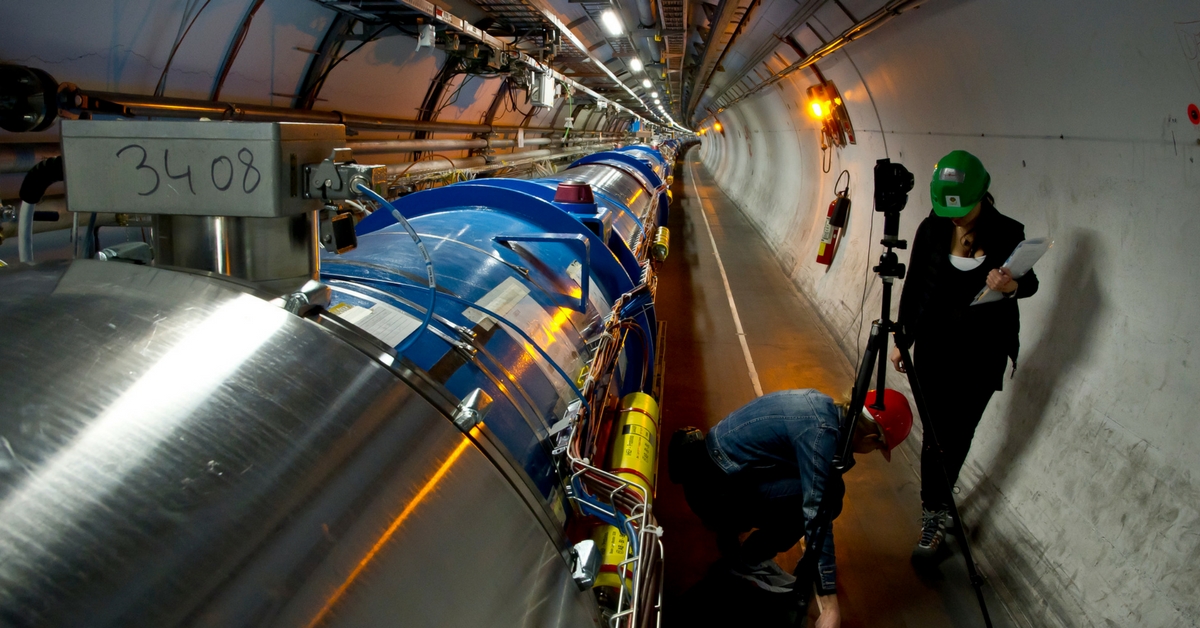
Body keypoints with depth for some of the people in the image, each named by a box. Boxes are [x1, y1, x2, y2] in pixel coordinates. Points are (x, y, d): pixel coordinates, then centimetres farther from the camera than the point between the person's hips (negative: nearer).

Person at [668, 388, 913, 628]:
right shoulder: (821, 433, -21)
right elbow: (816, 515, -25)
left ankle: (732, 536, 19)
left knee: (824, 487, 10)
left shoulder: (823, 406, 7)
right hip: (715, 488, -9)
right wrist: (830, 603, -23)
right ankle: (749, 561, 3)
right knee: (824, 498, -15)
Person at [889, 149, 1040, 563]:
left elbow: (1030, 282, 3)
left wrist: (1013, 286, -22)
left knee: (959, 435, 9)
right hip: (935, 347, 0)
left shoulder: (1007, 233, -8)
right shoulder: (931, 230, -6)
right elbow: (913, 286, 3)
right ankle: (935, 515, 18)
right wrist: (902, 339, 7)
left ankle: (936, 511, 27)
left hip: (983, 354, 0)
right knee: (936, 434, 1)